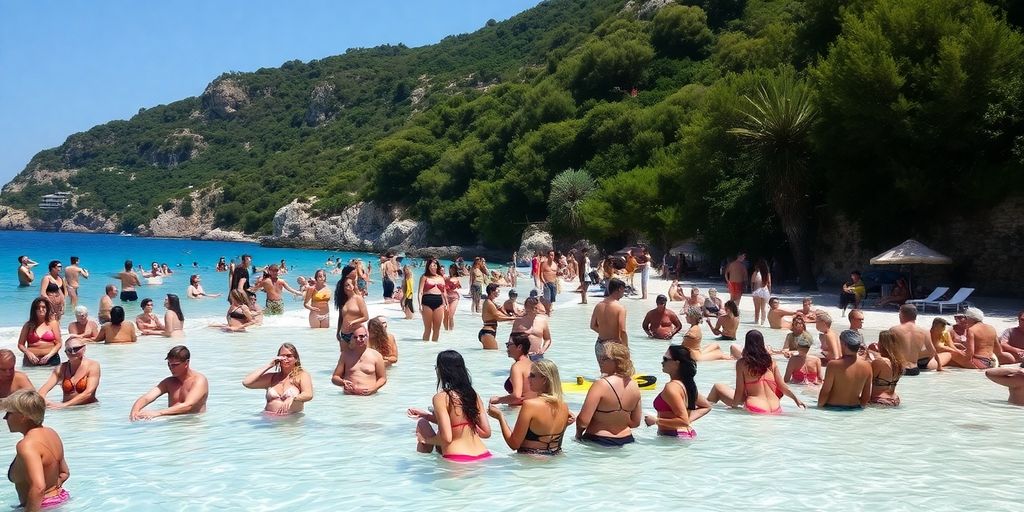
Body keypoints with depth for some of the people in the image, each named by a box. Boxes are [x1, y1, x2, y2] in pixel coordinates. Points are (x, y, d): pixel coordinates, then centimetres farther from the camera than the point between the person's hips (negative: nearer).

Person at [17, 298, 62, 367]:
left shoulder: (53, 323, 7)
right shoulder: (28, 325, 10)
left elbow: (58, 343, 3)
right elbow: (20, 344, 10)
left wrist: (49, 355, -11)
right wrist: (28, 353, -8)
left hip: (51, 360, -1)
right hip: (32, 361, 1)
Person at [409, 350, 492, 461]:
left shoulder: (441, 398, -11)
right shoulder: (473, 394, 6)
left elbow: (446, 438, -19)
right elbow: (486, 432, 12)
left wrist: (425, 440, 4)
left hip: (458, 460, -7)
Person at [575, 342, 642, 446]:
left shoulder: (600, 385, -15)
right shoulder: (634, 385, 4)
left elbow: (583, 421, -17)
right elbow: (635, 422, 12)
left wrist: (578, 434, 2)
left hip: (598, 442, -6)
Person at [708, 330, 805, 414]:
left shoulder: (742, 363, -5)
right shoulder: (771, 362, 6)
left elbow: (739, 391, -6)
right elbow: (782, 387, 9)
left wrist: (734, 405, 6)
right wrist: (796, 399, 21)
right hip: (777, 411, 5)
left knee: (718, 387, 12)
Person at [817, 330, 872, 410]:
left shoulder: (833, 365, -12)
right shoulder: (867, 366, 2)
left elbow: (825, 392, -7)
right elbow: (866, 397, 9)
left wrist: (819, 406, 6)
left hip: (833, 408, -4)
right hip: (855, 409, 4)